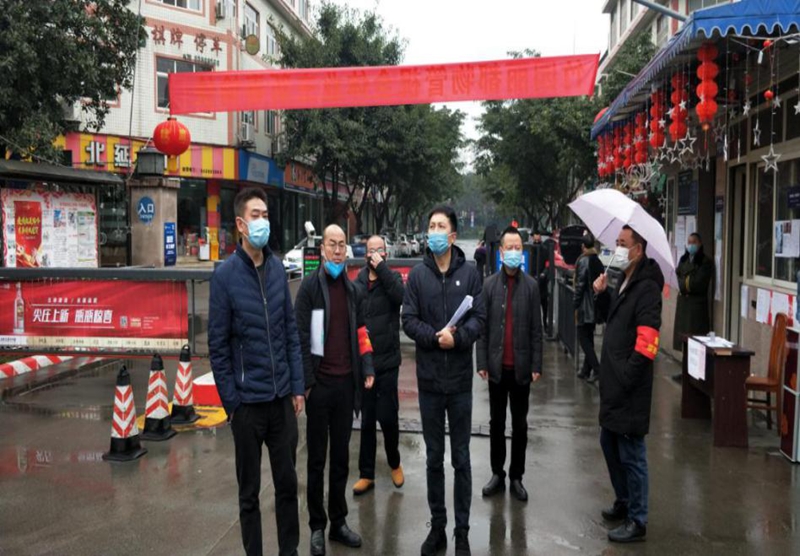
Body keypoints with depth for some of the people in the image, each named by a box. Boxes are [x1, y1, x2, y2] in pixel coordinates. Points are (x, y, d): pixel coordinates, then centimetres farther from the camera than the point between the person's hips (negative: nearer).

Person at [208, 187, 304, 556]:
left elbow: (291, 332, 7)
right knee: (249, 491, 12)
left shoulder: (278, 269, 3)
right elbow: (217, 346, -7)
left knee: (288, 484, 15)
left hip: (283, 399, 4)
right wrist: (231, 402, -8)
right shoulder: (225, 275, -8)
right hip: (247, 402, -3)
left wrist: (297, 387, 5)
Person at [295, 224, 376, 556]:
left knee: (341, 456, 13)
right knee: (317, 458, 5)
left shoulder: (351, 289, 12)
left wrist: (367, 369, 4)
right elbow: (302, 336, -10)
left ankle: (338, 522, 25)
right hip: (320, 383, -5)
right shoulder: (310, 286, -6)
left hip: (346, 382, 5)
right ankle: (317, 527, 17)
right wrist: (307, 381, -15)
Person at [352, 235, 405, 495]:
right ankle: (367, 474, 21)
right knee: (366, 420, 10)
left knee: (387, 417, 1)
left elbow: (400, 296, -23)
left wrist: (381, 267, -20)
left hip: (387, 361, -2)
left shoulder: (392, 277, 0)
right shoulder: (357, 283, 5)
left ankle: (395, 464, 27)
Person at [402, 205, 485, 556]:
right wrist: (435, 336, -19)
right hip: (429, 379, 1)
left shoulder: (469, 273, 0)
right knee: (433, 458, 12)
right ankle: (437, 527, 27)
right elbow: (408, 321, -3)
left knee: (461, 459, 9)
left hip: (460, 379, -1)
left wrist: (457, 336, -22)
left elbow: (479, 318, -4)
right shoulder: (417, 275, 1)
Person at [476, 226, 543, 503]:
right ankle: (497, 474, 26)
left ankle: (516, 477, 23)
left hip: (521, 367, -1)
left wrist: (536, 365, -5)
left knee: (520, 424, 10)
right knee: (496, 422, 12)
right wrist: (482, 362, -4)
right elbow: (482, 326, 0)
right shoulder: (489, 284, -1)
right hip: (497, 366, 1)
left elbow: (536, 329, -2)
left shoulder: (531, 285, -3)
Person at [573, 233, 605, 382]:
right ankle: (586, 370, 20)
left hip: (585, 307, -7)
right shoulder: (598, 262, 7)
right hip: (595, 305, 7)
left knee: (583, 338, -1)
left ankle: (596, 368, -8)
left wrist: (575, 306, -10)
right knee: (589, 338, 14)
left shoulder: (583, 261, -14)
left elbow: (579, 286, -16)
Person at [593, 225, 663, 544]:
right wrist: (603, 294, 9)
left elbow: (646, 344, -24)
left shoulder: (646, 289, -17)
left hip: (630, 390, -10)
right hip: (613, 385, 10)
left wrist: (624, 380, -21)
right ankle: (624, 502, 38)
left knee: (631, 455, 1)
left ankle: (637, 521, 15)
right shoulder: (626, 283, 13)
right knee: (609, 444, 21)